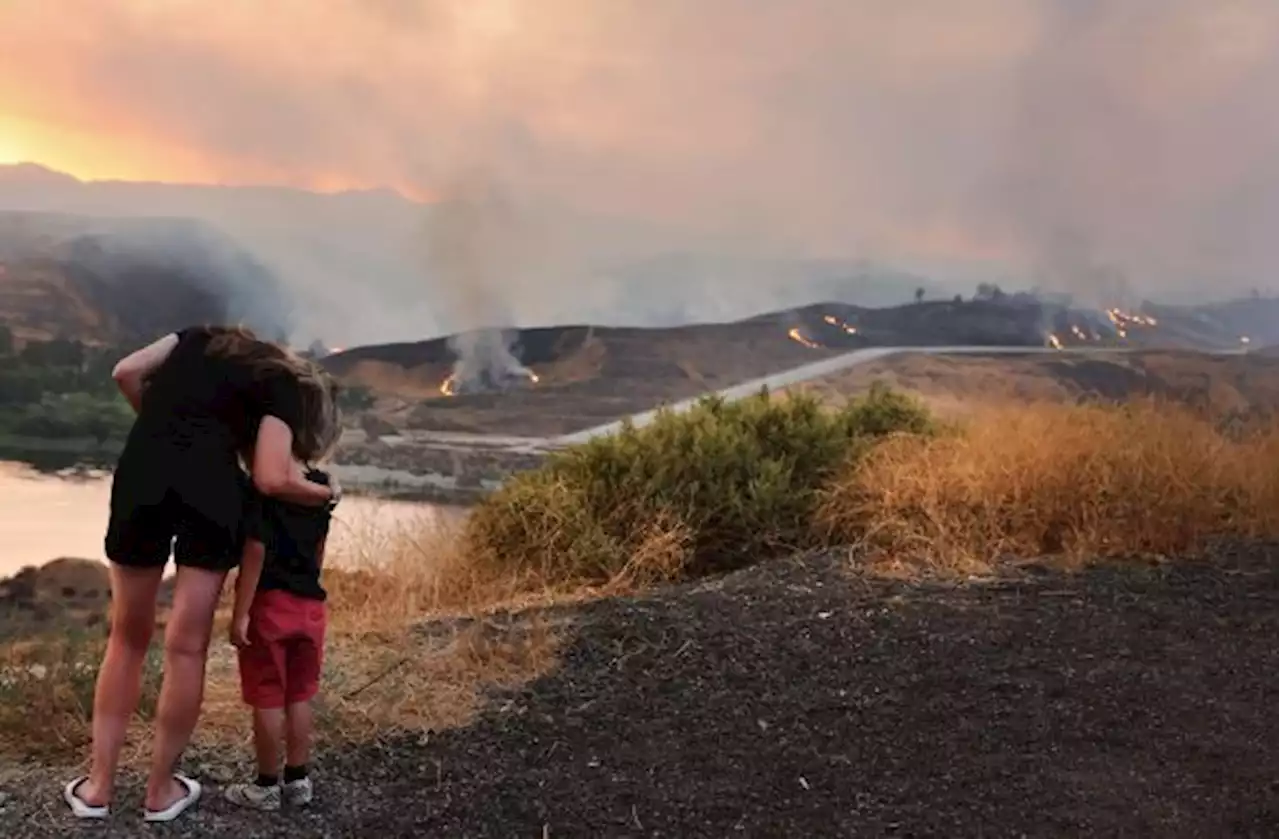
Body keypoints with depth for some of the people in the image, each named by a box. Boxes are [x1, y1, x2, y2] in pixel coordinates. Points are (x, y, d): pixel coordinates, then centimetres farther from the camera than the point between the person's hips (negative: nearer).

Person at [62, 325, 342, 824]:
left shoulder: (202, 338, 27)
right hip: (209, 486, -3)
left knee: (127, 639, 16)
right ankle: (162, 790, 18)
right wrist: (324, 494, 17)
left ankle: (98, 786, 20)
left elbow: (126, 372, 14)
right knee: (187, 646, 8)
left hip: (142, 470, 3)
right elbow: (271, 481, -1)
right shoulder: (281, 390, 12)